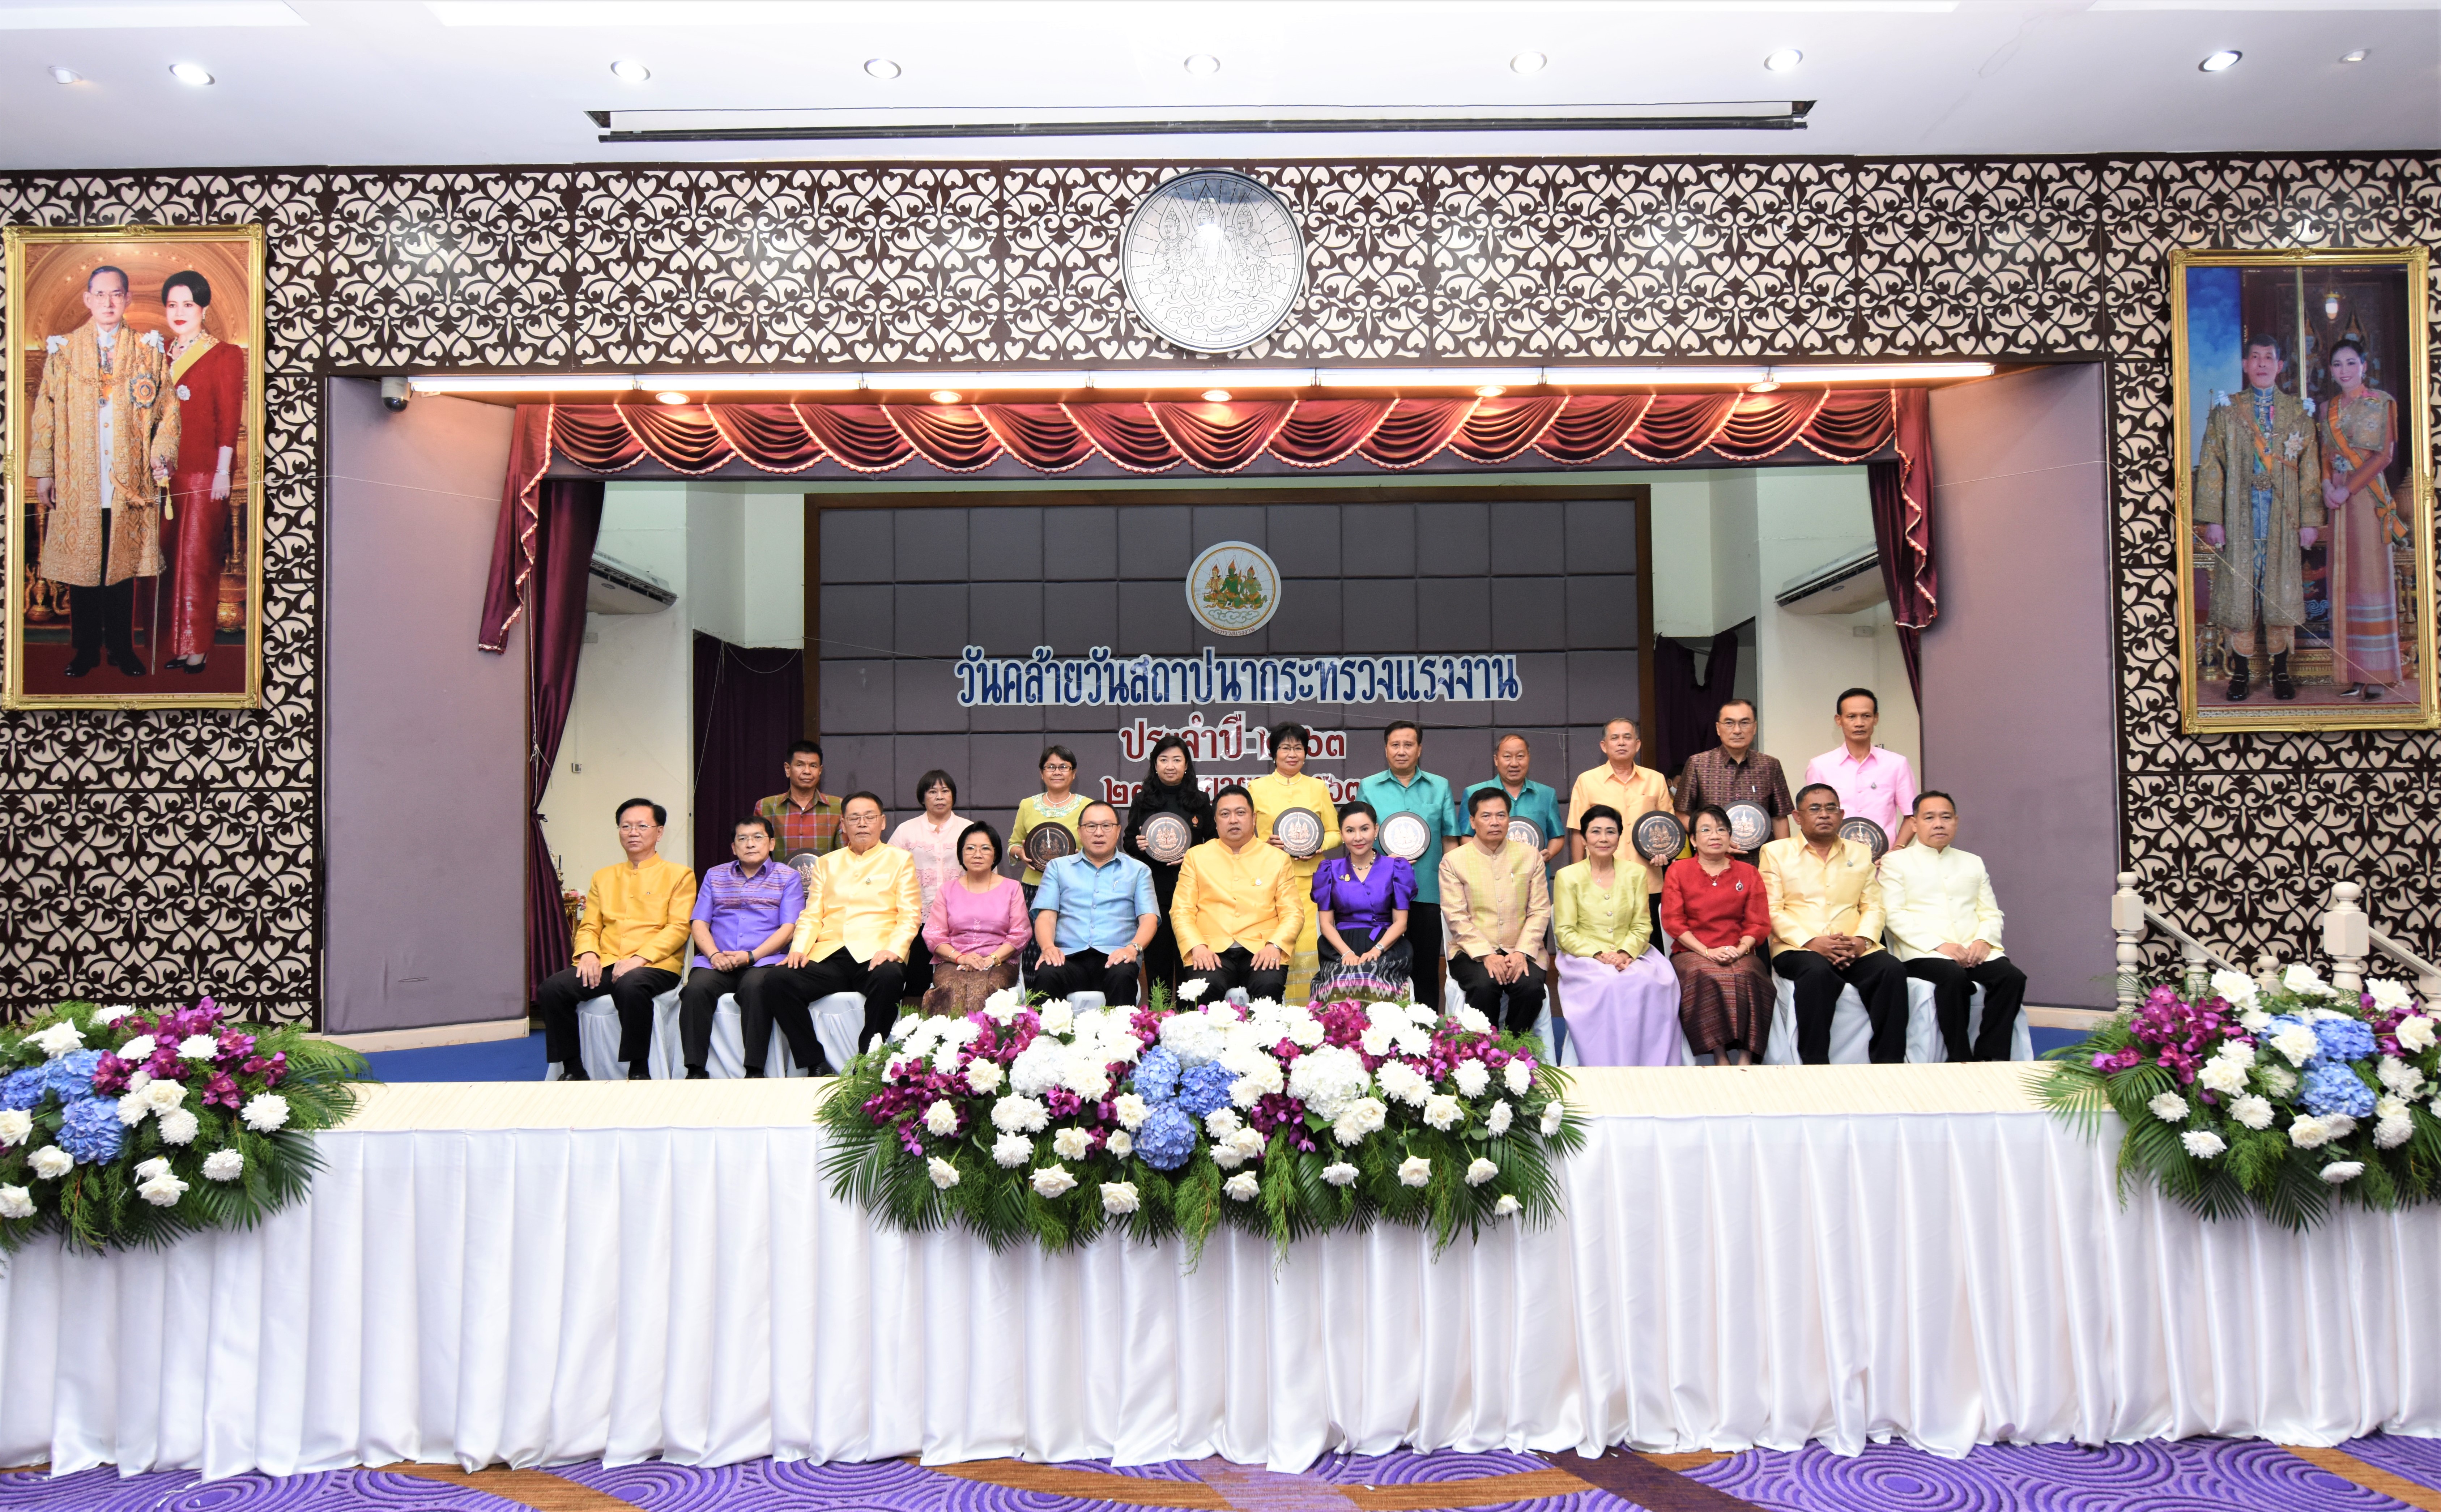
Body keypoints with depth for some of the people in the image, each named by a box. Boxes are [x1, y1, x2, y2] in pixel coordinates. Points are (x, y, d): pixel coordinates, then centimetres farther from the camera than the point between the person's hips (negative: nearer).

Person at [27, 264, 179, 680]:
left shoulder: (148, 350, 7)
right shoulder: (63, 350, 6)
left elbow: (169, 408, 7)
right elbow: (45, 411, 6)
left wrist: (161, 454, -8)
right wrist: (43, 471, 2)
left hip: (129, 481, 0)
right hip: (77, 483, 0)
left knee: (123, 565, 4)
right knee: (80, 567, 4)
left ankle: (121, 648, 14)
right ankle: (86, 649, 13)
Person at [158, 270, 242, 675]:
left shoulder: (225, 356, -1)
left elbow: (229, 418, -5)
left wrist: (222, 471, -11)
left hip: (204, 472, -5)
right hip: (164, 470, 5)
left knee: (197, 557, -3)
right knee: (168, 557, 5)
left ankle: (196, 648, 3)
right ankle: (171, 644, 11)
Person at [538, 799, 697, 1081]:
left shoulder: (678, 875, 7)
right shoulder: (604, 877, 23)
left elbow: (679, 928, -3)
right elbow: (589, 926, 18)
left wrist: (640, 957, -17)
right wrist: (588, 953, -5)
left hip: (656, 965, -5)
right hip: (605, 964, 5)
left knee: (630, 986, -39)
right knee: (552, 988, -22)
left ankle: (638, 1072, -24)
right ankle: (573, 1070, -8)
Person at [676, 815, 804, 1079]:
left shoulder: (788, 877, 12)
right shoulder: (715, 876, 22)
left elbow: (788, 928, 1)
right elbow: (700, 924, 14)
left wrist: (751, 956, -12)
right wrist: (714, 955, -7)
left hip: (764, 960, -3)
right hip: (717, 962, 3)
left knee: (754, 986, -36)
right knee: (696, 988, -29)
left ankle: (754, 1071, -33)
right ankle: (695, 1071, -27)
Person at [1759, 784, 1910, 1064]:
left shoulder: (1861, 852, 22)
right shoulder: (1776, 852, 10)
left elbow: (1873, 906, 14)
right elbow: (1772, 911, 0)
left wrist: (1862, 941, -8)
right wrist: (1812, 942, -14)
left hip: (1855, 952, 4)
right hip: (1797, 949, -3)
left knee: (1893, 970, -27)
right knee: (1818, 972, -37)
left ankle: (1888, 1062, -22)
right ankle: (1815, 1063, -32)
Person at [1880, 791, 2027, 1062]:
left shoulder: (1973, 862, 25)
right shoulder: (1896, 862, 10)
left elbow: (1991, 913, 19)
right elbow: (1895, 915, -3)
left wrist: (1983, 940, -5)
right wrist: (1939, 945, -15)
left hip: (1974, 952, 4)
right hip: (1923, 953, -4)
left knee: (2012, 976, -25)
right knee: (1954, 977, -35)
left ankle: (1989, 1059, -22)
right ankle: (1960, 1061, -27)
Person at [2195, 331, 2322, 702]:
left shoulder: (2298, 413, 9)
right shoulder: (2226, 413, 5)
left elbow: (2310, 470, 8)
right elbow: (2210, 469, 1)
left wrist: (2310, 519, 2)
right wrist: (2212, 520, -6)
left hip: (2283, 518, 1)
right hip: (2239, 517, -1)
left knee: (2281, 591, 3)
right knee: (2239, 591, -1)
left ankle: (2281, 671, 11)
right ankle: (2241, 673, 6)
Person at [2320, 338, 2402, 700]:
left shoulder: (2382, 403, 0)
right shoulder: (2328, 410, 14)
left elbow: (2384, 455, -7)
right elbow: (2325, 456, 14)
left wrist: (2349, 488, -15)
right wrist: (2327, 485, -6)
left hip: (2369, 497, -5)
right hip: (2338, 500, 5)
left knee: (2371, 574, -6)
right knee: (2344, 580, 3)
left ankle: (2377, 674, -2)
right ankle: (2353, 673, 5)